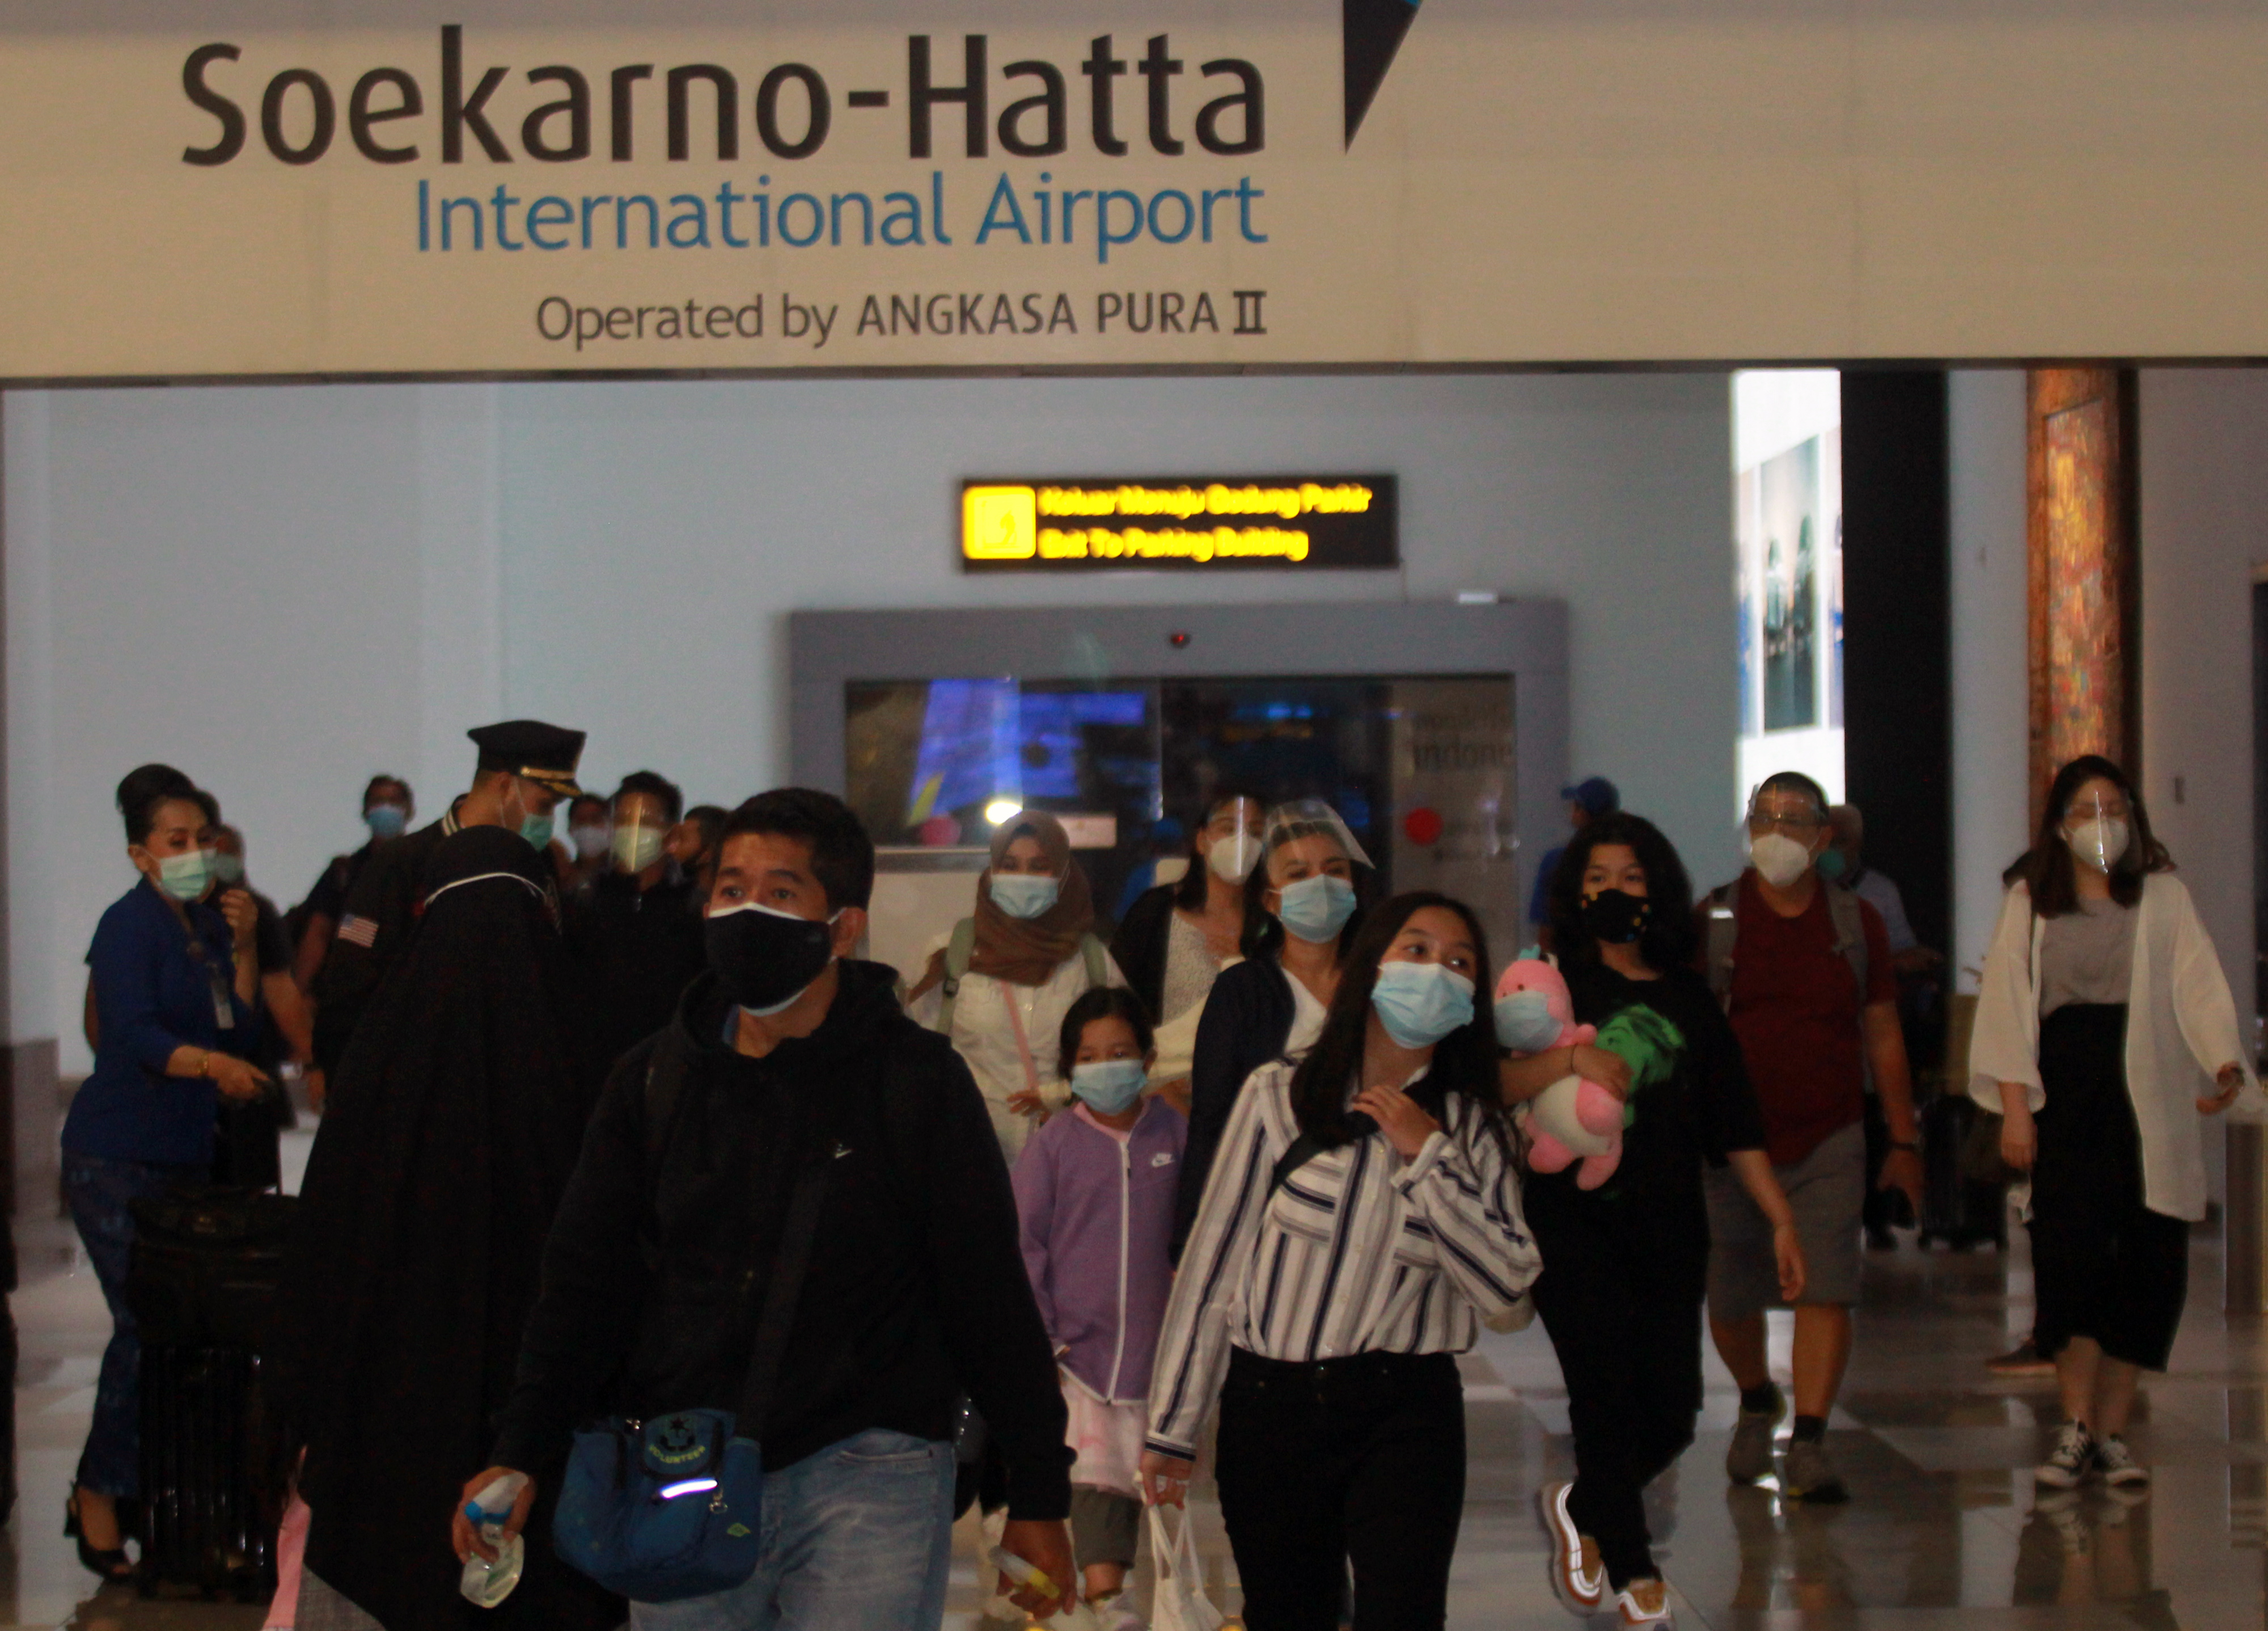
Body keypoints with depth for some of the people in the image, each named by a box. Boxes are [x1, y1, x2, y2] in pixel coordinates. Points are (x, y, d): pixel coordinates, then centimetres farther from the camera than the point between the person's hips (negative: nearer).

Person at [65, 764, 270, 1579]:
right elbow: (135, 1035, -23)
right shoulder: (129, 926, -10)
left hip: (184, 1156, 7)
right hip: (115, 1158, -7)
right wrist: (212, 1064, -39)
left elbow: (245, 1035, 7)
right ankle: (99, 1497, -2)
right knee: (145, 1324, -11)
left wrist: (241, 949, -4)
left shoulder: (209, 926, 11)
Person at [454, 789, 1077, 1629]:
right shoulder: (654, 1079, 8)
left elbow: (990, 1296, 2)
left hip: (866, 1473, -3)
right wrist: (518, 1456, 0)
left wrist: (1038, 1497, 2)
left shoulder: (917, 1079, -1)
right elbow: (583, 1280, 11)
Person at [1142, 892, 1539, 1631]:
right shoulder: (1279, 1096, 1)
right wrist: (1172, 1426, 2)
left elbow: (1504, 1285, -5)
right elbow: (1213, 1260, 2)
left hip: (1406, 1412, 0)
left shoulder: (1472, 1128, 6)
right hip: (1270, 1404, 0)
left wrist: (1427, 1156, -10)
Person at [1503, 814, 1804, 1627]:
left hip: (1669, 1225, 4)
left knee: (1672, 1408, 1)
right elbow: (1497, 1085, -14)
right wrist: (1570, 1060, -31)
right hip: (1574, 1218, -4)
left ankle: (1580, 1509, 29)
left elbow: (1734, 1122, 15)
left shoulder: (1689, 1000, 12)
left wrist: (1780, 1218, 11)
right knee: (1608, 1398, -8)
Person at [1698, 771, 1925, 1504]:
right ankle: (1756, 1401, 36)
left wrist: (1904, 1140, 10)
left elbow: (1883, 1034, 11)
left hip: (1829, 1140, 0)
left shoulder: (1856, 922, 6)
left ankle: (1808, 1444, -10)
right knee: (1731, 1298, 8)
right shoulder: (1711, 921, 1)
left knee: (1825, 1290, -11)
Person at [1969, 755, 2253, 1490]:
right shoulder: (2030, 903, 9)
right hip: (2065, 1103, -1)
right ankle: (2077, 1427, -4)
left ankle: (2112, 1430, 8)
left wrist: (2224, 1063, -19)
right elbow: (2007, 1004, 5)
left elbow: (2199, 989, -1)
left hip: (2145, 1099, 1)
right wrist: (2014, 1107, -4)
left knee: (2144, 1267, -1)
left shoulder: (2164, 898, 8)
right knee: (2072, 1256, -10)